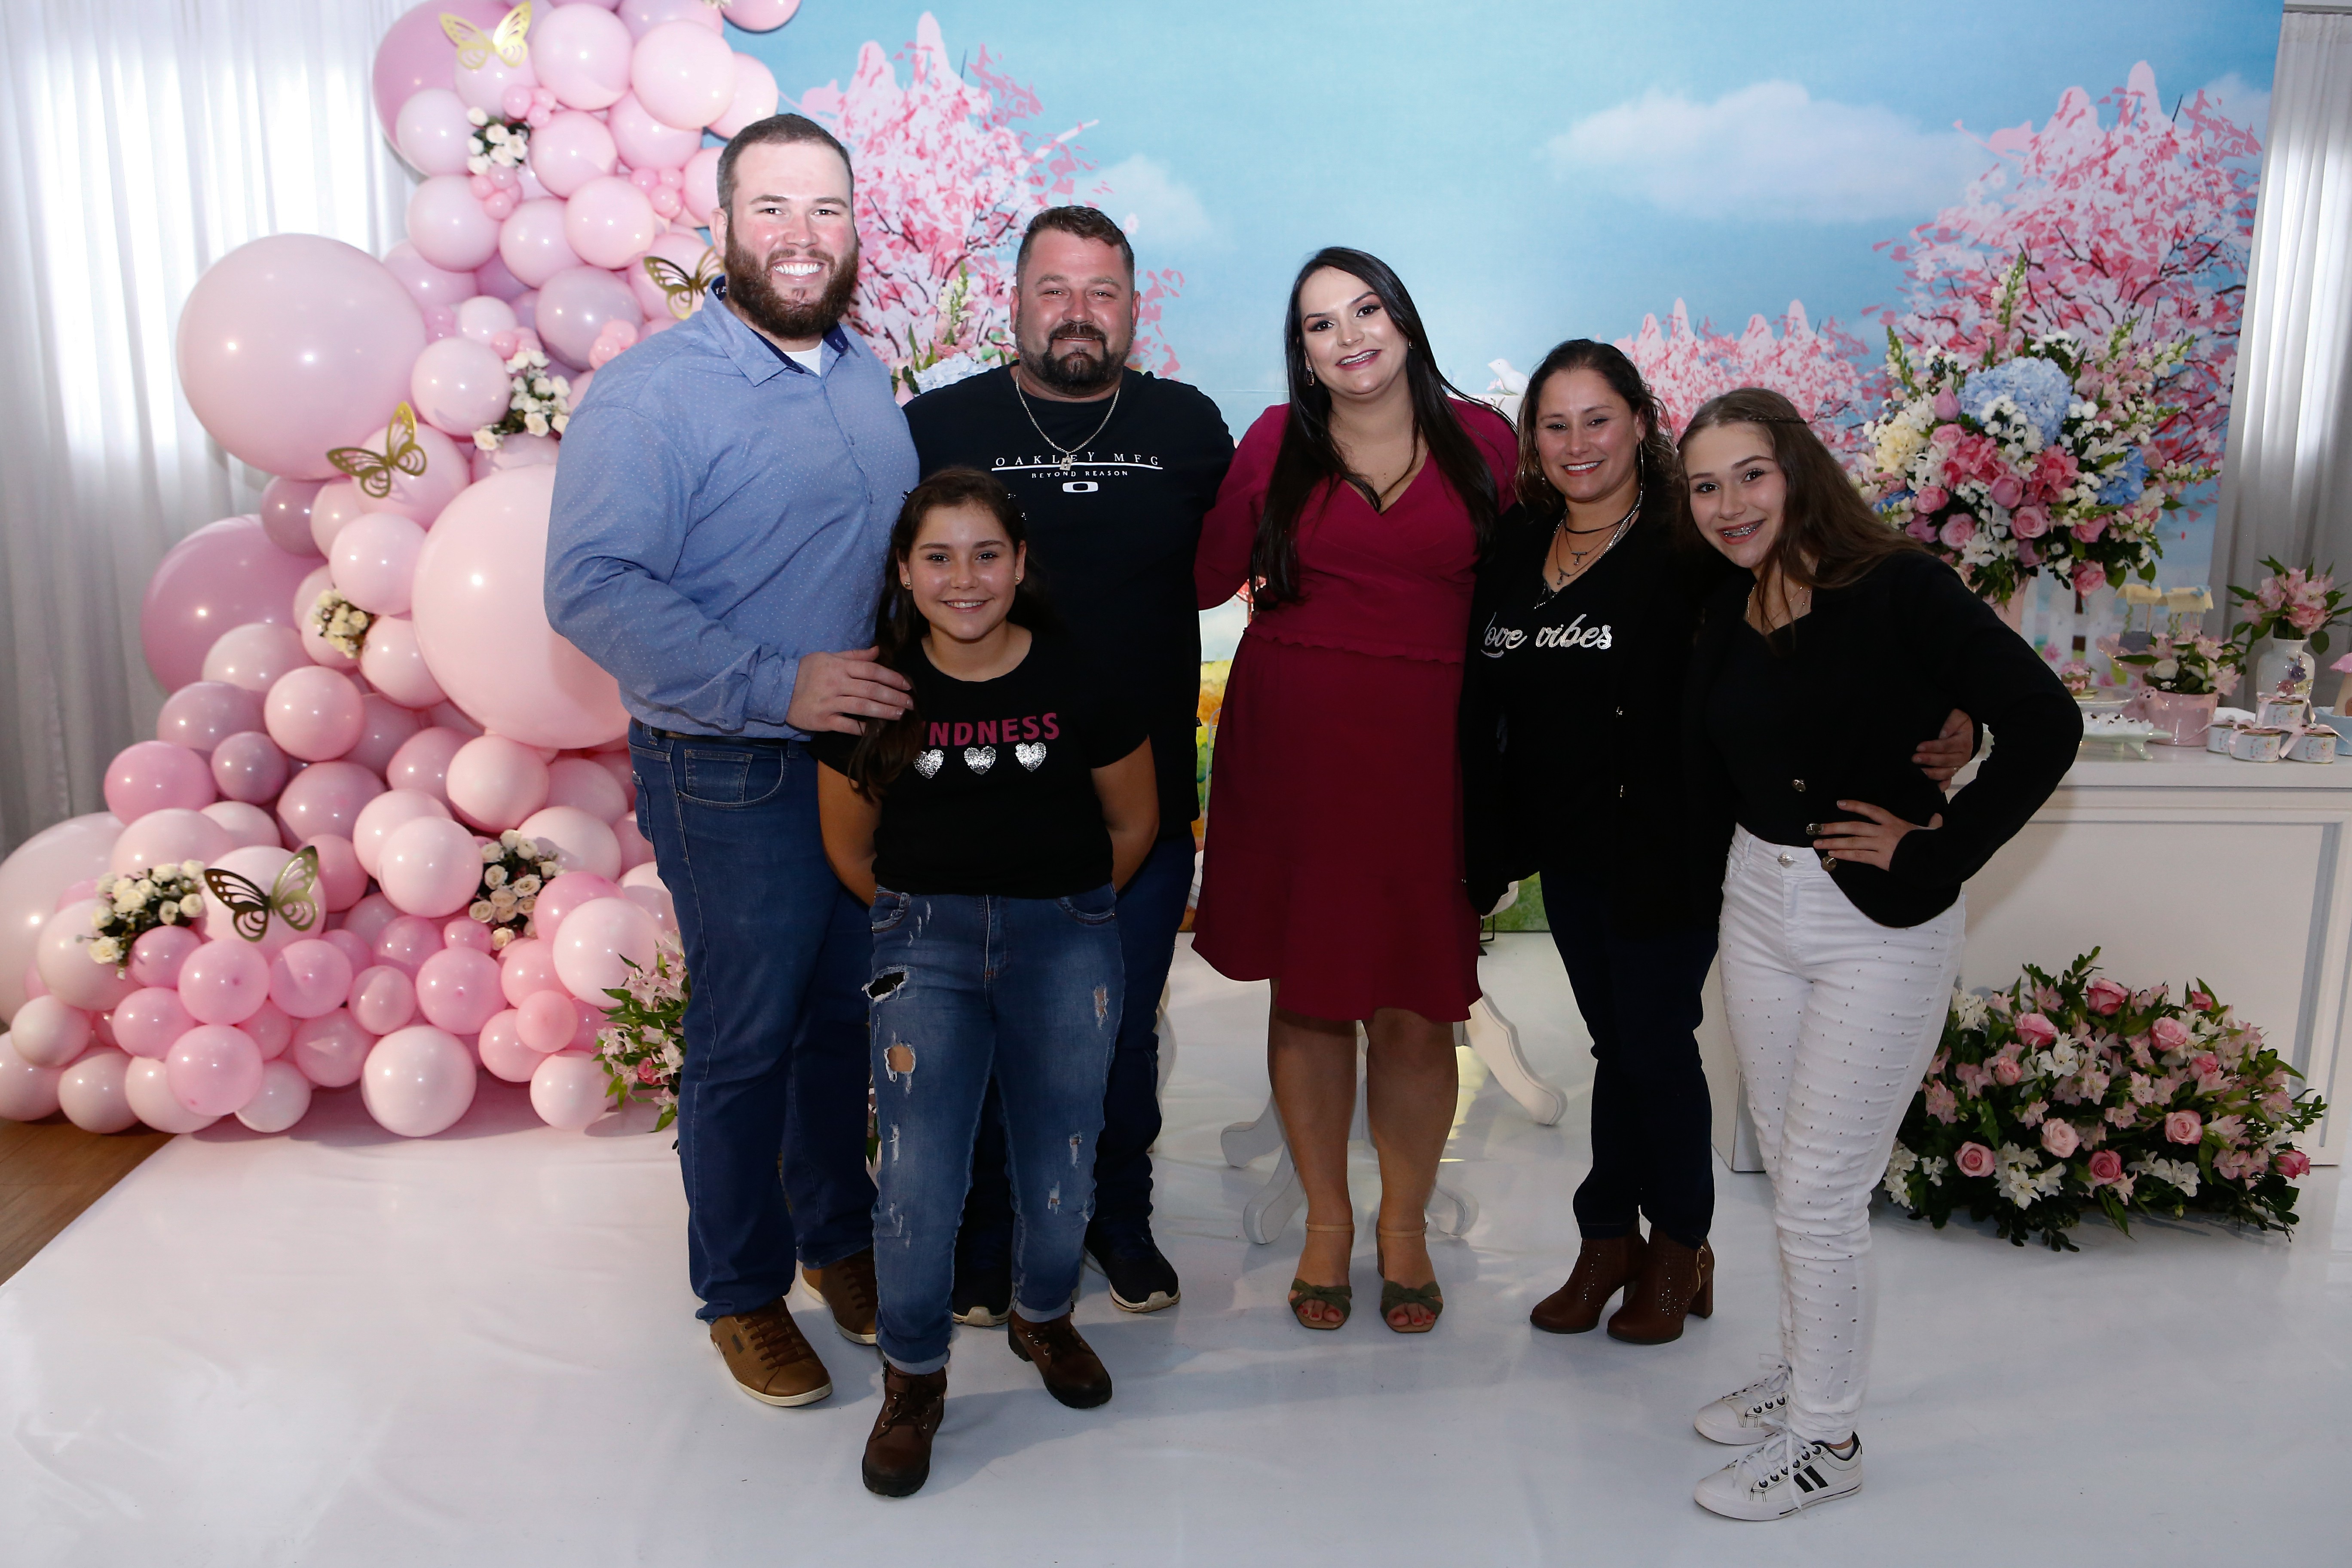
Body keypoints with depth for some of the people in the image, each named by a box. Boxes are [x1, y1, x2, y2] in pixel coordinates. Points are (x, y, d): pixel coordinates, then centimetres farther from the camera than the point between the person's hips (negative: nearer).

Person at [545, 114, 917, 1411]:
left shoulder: (867, 378, 10)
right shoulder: (654, 390, -12)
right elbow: (591, 588, -20)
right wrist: (777, 686, -26)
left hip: (875, 758, 6)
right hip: (736, 780, -6)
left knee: (850, 1017, 17)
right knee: (745, 1041, 6)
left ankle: (839, 1234, 38)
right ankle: (741, 1293, 26)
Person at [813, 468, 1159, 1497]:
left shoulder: (1079, 680, -8)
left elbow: (1134, 824, 6)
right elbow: (848, 847, 9)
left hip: (1066, 938, 0)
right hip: (924, 940, 0)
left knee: (1060, 1170, 8)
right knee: (917, 1175, -6)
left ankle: (1044, 1316, 39)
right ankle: (913, 1377, 18)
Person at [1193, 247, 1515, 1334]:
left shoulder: (1481, 439, 7)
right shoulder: (1278, 441, 6)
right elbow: (1206, 580, 3)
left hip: (1425, 751, 0)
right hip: (1293, 745, 1)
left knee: (1416, 1002, 2)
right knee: (1306, 990, 7)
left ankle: (1405, 1226, 24)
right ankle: (1325, 1221, 26)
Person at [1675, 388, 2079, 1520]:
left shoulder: (1900, 589, -14)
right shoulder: (1724, 622, 5)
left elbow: (2044, 723, -20)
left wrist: (1934, 852, -18)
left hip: (1881, 928, -6)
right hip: (1757, 906, 6)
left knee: (1819, 1190, 0)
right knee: (1788, 1169, 18)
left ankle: (1825, 1438, 19)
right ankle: (1805, 1374, 38)